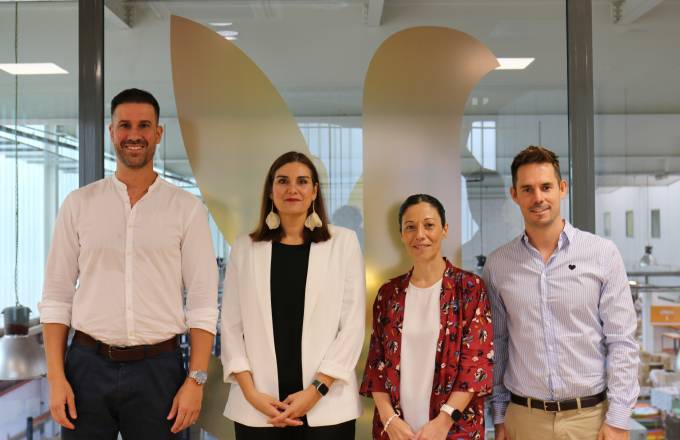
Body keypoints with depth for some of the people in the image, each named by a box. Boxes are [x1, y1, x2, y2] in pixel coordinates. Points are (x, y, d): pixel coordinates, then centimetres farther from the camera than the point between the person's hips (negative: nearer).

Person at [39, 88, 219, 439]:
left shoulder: (187, 209, 0)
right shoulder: (79, 204, 4)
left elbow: (203, 303, -2)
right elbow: (56, 297, 4)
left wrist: (195, 380, -8)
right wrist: (56, 377, -2)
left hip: (158, 368, -1)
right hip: (88, 365, 1)